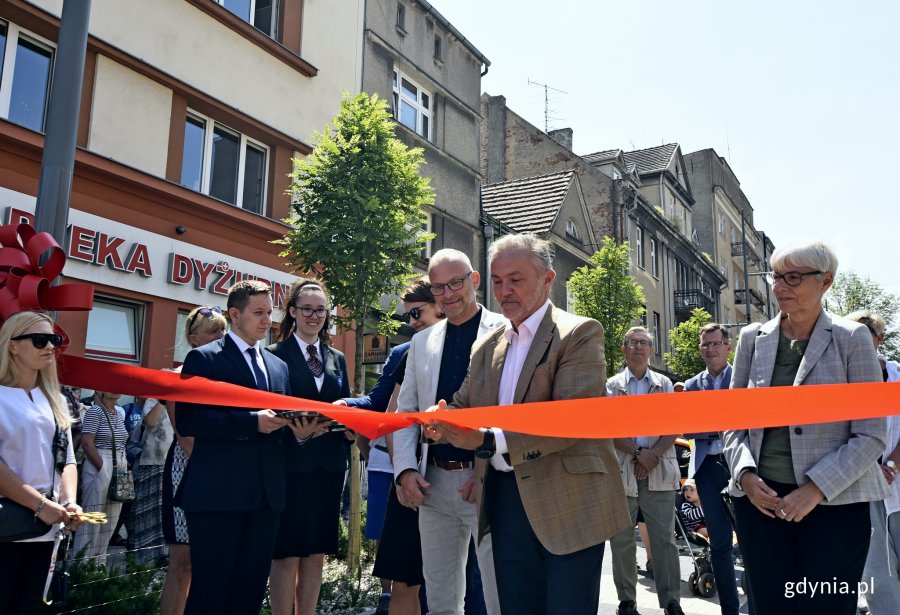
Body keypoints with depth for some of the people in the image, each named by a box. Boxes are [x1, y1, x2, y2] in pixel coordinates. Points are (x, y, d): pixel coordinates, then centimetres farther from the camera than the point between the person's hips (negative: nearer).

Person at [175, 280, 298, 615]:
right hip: (217, 493, -6)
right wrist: (252, 422, -19)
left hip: (266, 494, 6)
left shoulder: (278, 366, 18)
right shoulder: (203, 358, -2)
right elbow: (186, 421, -13)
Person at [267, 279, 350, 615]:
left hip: (329, 465, 5)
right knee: (286, 555, 1)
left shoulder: (337, 358, 15)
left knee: (316, 554, 11)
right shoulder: (275, 355, -3)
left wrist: (350, 427, -3)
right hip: (290, 462, -5)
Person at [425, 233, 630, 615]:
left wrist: (489, 441, -27)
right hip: (505, 501, 6)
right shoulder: (486, 347, 14)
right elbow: (464, 407, 14)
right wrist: (442, 424, -11)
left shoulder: (579, 333, -7)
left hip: (567, 501, -5)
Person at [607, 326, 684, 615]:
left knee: (664, 537, 0)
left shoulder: (664, 383, 12)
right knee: (622, 539, 4)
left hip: (659, 469, 1)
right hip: (622, 469, 0)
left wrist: (654, 454, -11)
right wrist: (638, 453, -14)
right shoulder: (612, 385, 7)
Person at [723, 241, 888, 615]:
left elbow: (871, 435, -5)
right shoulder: (753, 338, 6)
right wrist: (745, 474, -6)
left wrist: (816, 488, -15)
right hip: (759, 499, 3)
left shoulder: (852, 339, -2)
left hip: (833, 504, -2)